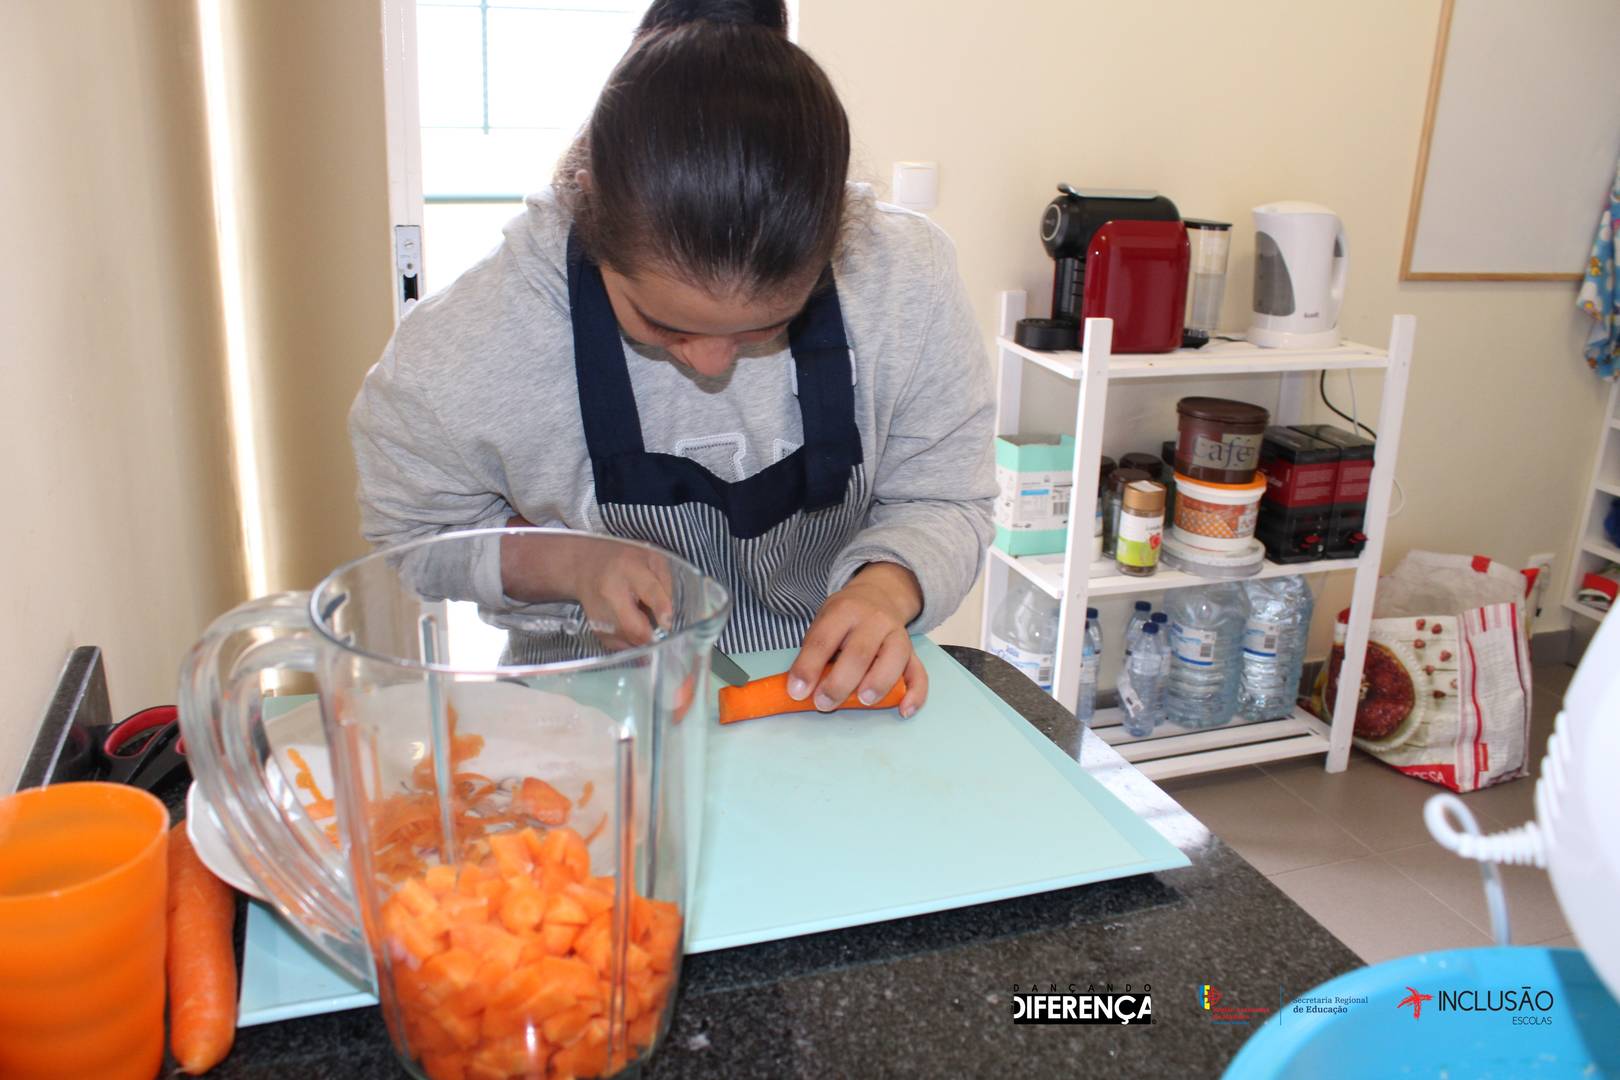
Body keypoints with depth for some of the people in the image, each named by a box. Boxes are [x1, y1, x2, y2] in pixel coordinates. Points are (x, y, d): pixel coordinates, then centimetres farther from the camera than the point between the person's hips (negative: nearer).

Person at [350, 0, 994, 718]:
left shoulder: (910, 283, -16)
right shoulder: (458, 351, -20)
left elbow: (943, 503, -4)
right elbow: (408, 539, -3)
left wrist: (887, 585, -24)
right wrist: (564, 566, -20)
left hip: (828, 687, 3)